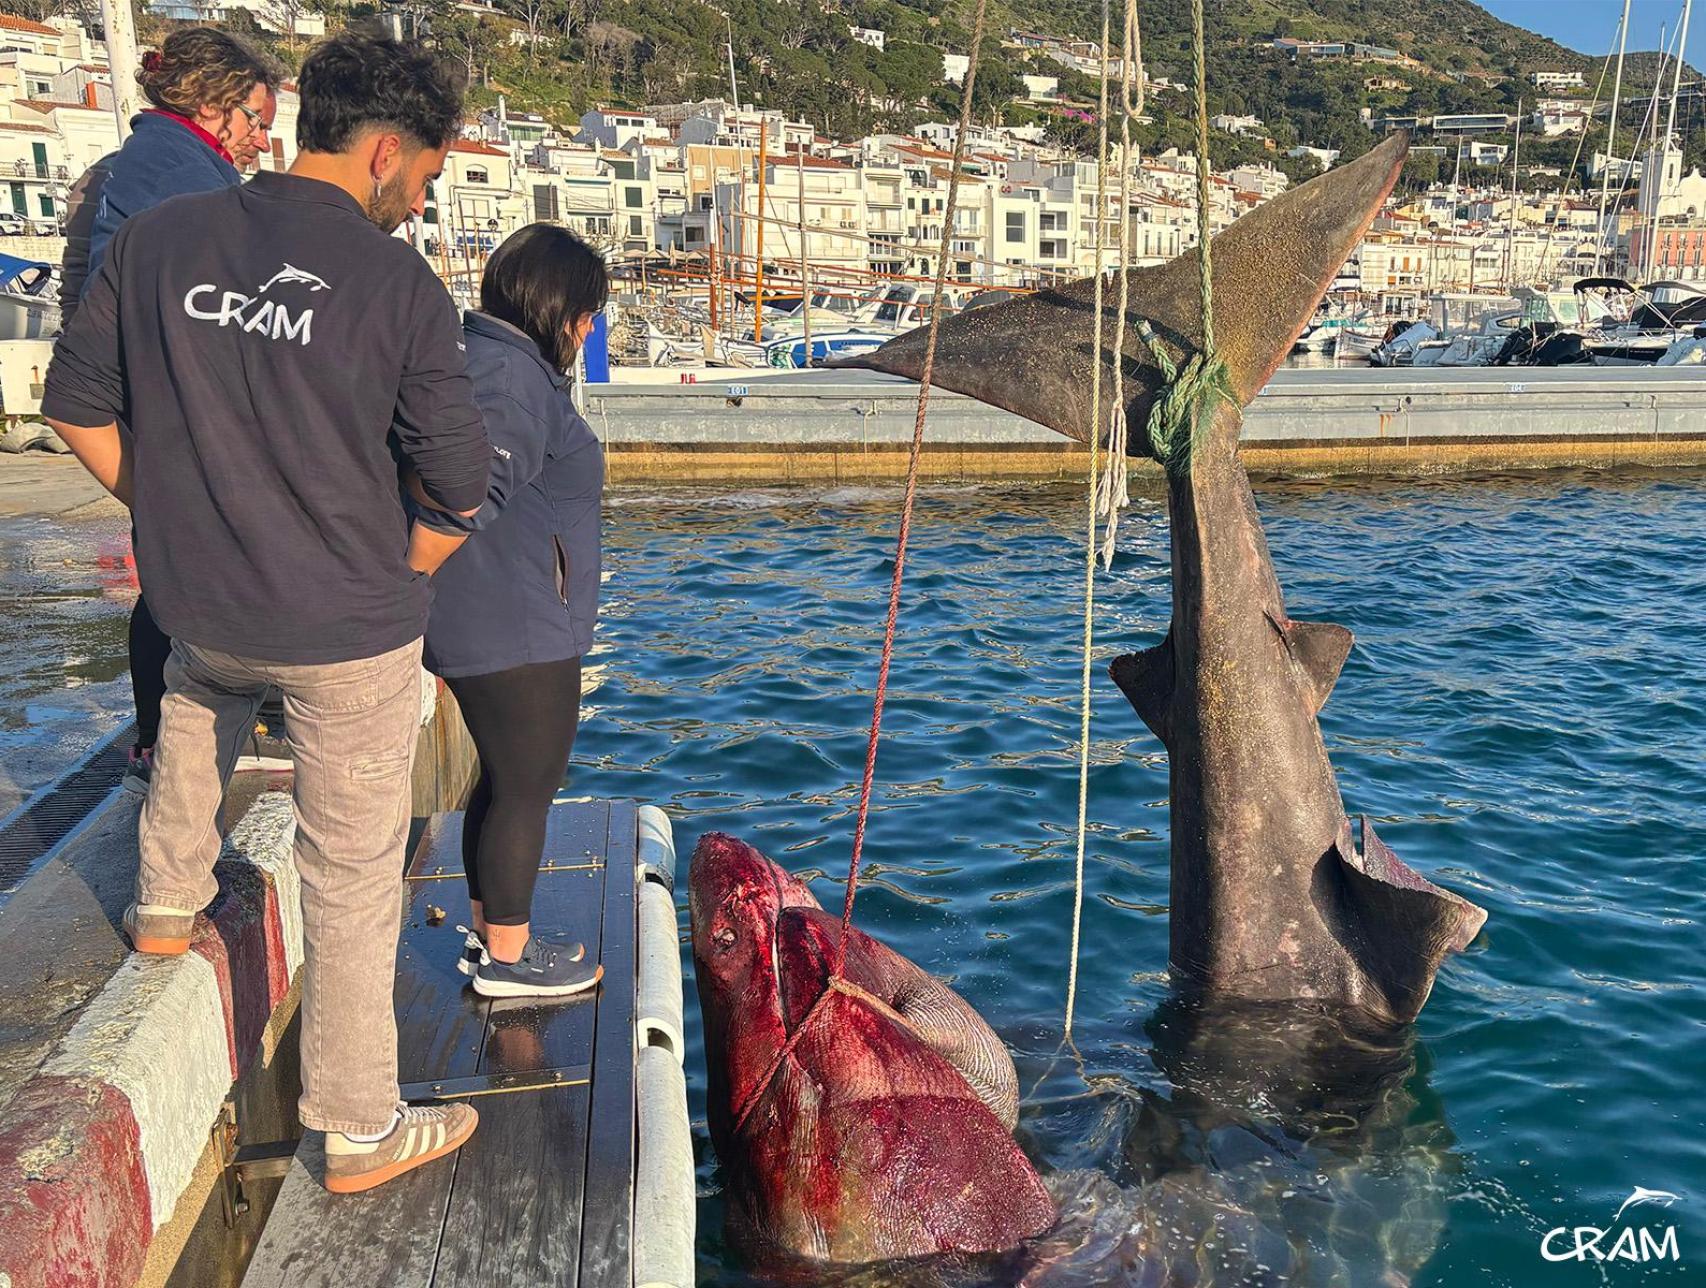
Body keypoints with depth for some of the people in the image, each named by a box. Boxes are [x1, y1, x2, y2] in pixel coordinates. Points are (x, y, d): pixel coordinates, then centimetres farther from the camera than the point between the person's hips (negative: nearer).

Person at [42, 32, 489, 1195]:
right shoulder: (400, 286, -13)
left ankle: (167, 907, 50)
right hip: (350, 634, -4)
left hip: (197, 604, 5)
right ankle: (361, 1132, 22)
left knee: (197, 693, 40)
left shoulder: (158, 239, -1)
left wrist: (173, 522, 17)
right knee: (353, 876, 8)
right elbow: (462, 490, -9)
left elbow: (77, 408, 7)